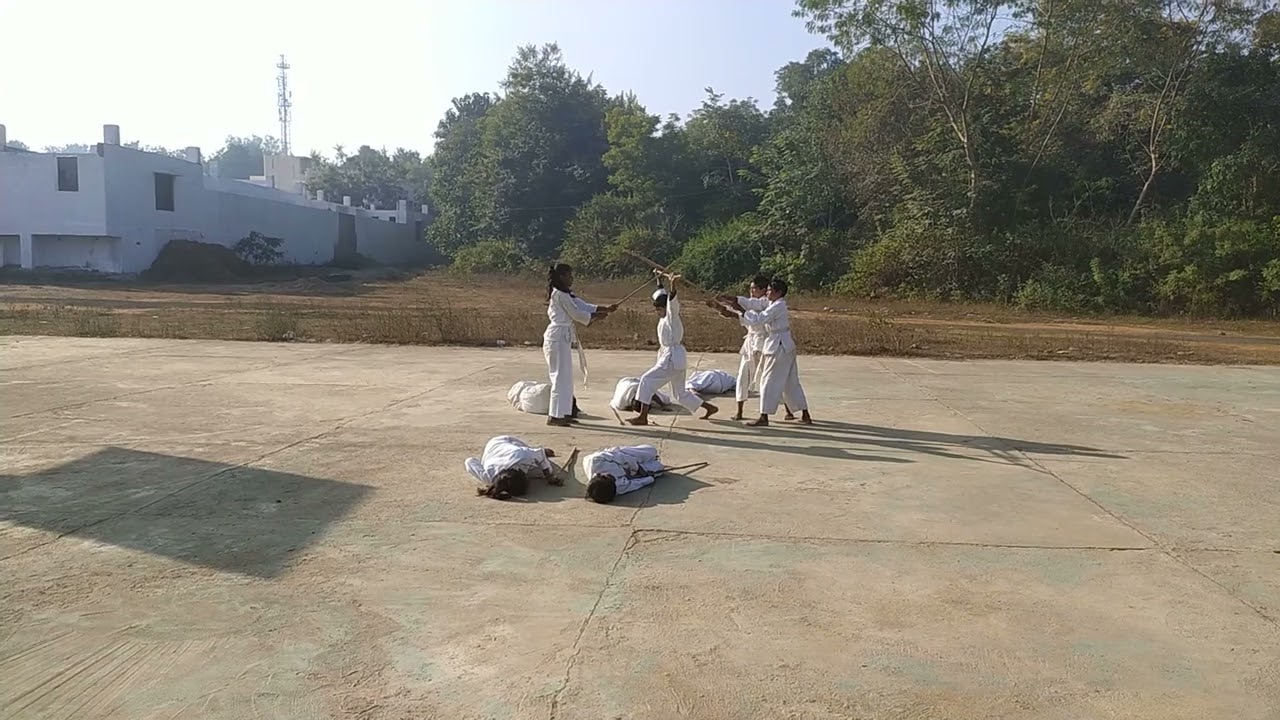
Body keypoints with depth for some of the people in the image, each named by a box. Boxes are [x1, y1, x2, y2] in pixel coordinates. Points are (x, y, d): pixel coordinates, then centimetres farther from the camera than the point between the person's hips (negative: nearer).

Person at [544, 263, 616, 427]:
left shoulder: (566, 294, 17)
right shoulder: (560, 295, -14)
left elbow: (584, 305, 14)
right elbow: (577, 313, -14)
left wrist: (605, 309, 5)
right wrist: (597, 316, -3)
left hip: (563, 337, 10)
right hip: (558, 337, -10)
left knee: (565, 376, 14)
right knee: (561, 376, -8)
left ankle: (563, 413, 20)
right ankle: (554, 416, -5)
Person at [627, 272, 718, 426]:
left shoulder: (672, 316, -11)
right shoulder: (664, 317, 10)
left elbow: (672, 299, -32)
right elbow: (661, 294, 24)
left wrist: (673, 285, -47)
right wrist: (660, 278, 29)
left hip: (673, 359, -10)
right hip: (674, 358, 10)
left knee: (647, 380, -12)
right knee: (680, 393, 17)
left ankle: (643, 417, -14)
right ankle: (710, 408, 27)